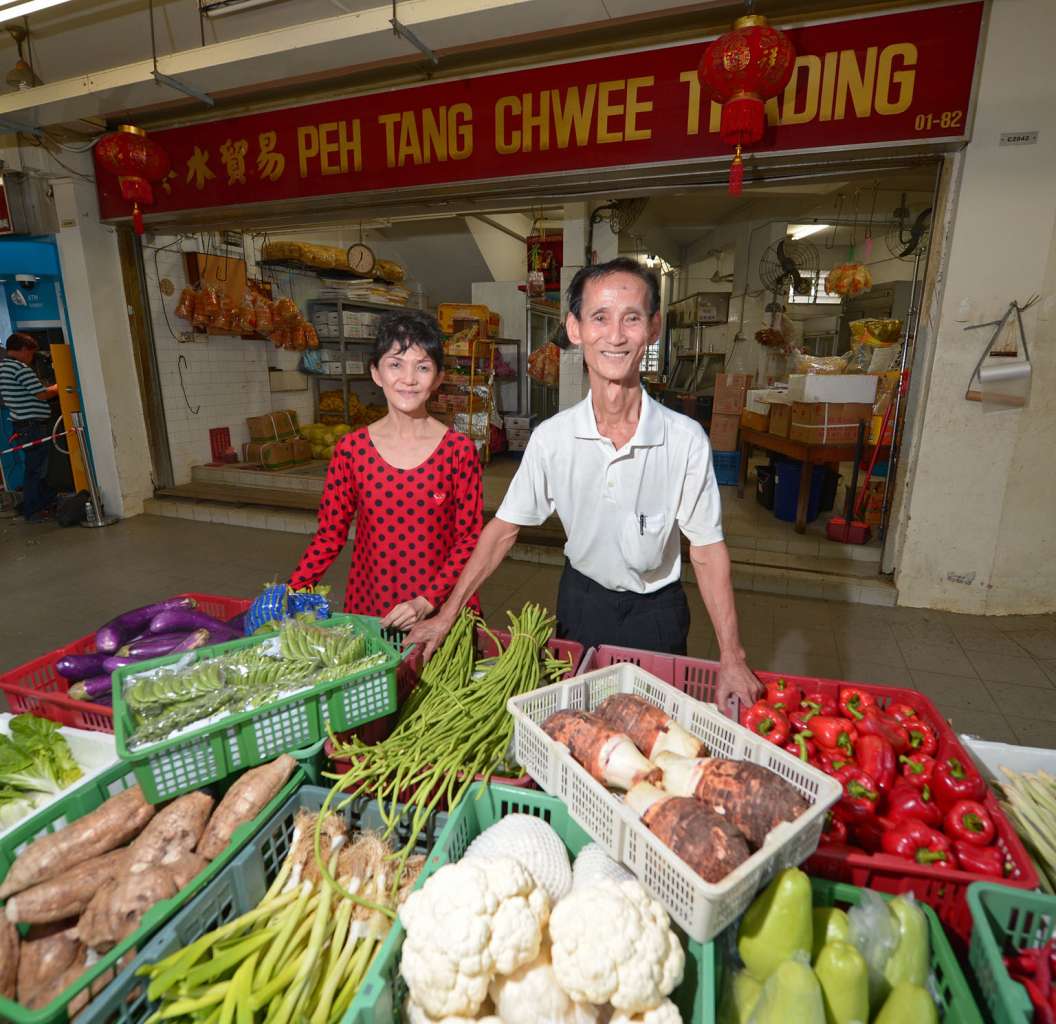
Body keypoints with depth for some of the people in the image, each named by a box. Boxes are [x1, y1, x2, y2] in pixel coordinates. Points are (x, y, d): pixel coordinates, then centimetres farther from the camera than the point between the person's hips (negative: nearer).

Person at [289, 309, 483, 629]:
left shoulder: (459, 450, -9)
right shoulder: (351, 449, -4)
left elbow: (469, 538, -7)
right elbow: (329, 534, 2)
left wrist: (427, 601, -17)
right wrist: (289, 594, -9)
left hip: (441, 610, -1)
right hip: (367, 607, 2)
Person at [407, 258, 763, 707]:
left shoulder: (686, 438, -20)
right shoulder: (551, 437, -16)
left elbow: (707, 550, -12)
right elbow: (503, 528, -6)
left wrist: (732, 657, -14)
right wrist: (447, 614, -6)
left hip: (656, 608, -1)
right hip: (581, 599, 2)